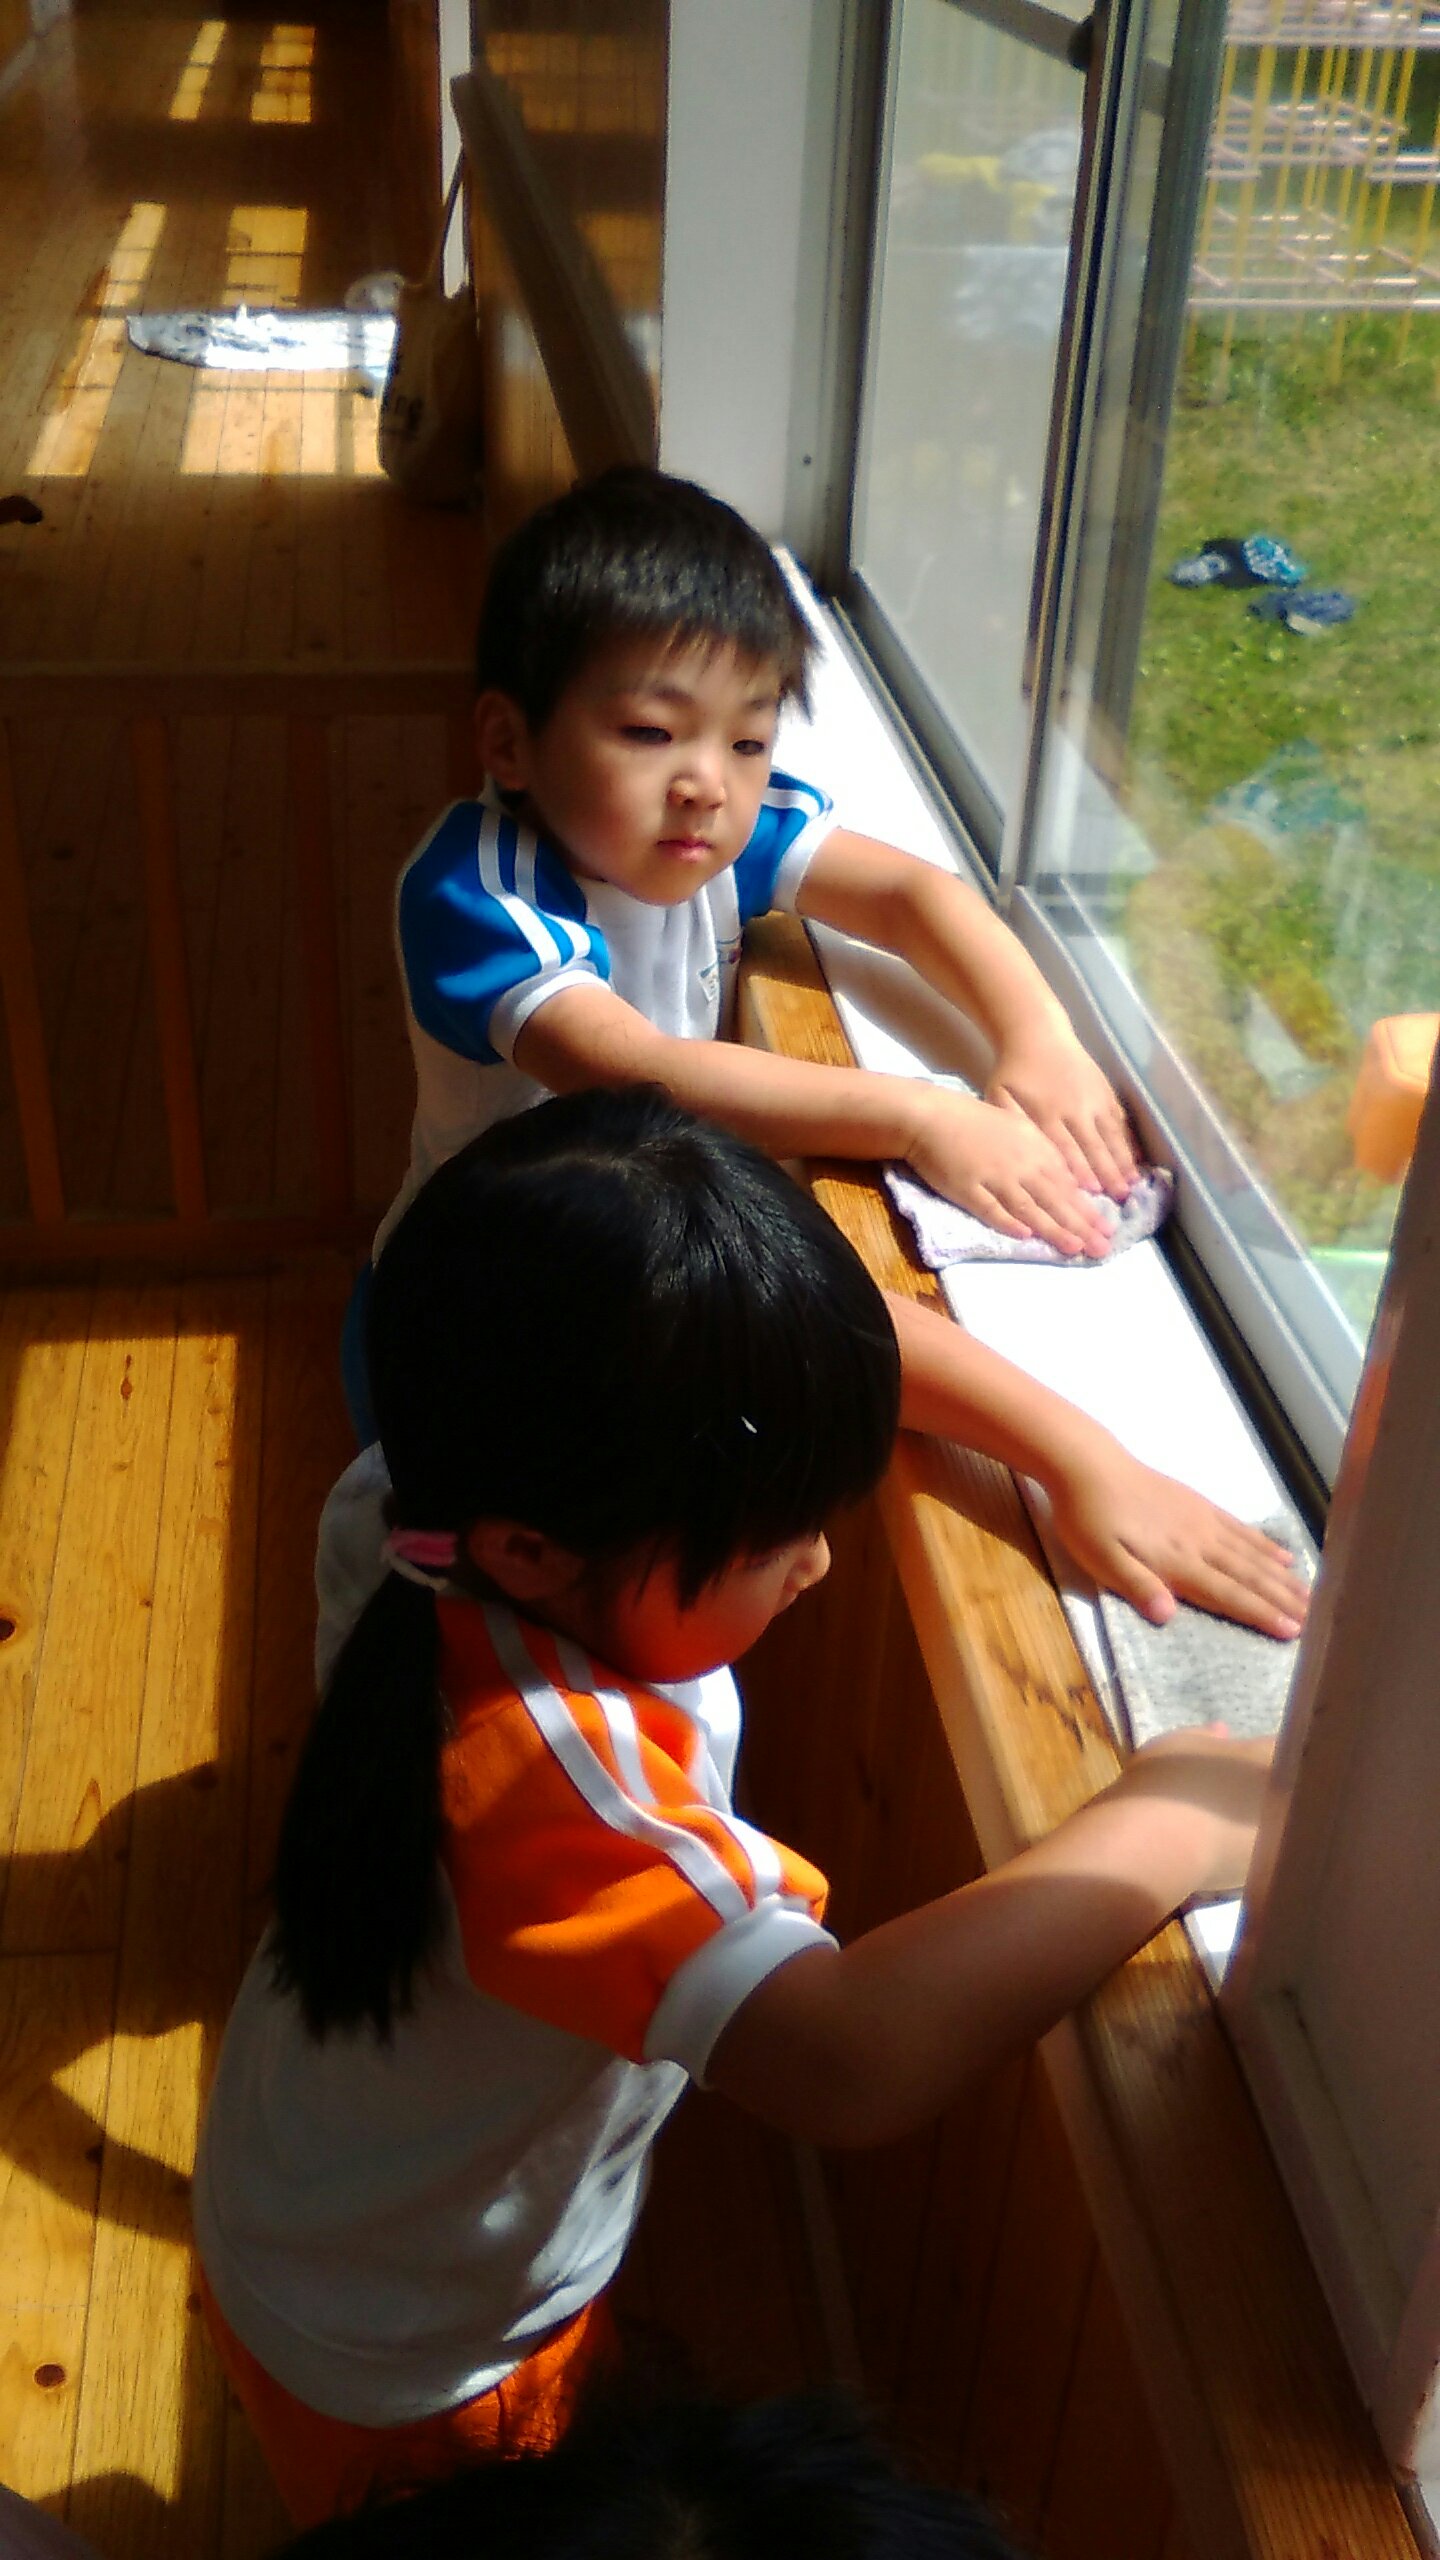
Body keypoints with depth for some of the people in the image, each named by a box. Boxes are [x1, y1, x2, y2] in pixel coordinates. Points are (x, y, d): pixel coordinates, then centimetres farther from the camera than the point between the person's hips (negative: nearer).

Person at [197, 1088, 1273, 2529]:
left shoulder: (554, 1514, -23)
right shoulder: (540, 1772, -46)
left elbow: (840, 1346, -9)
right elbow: (852, 2065, -57)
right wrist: (1164, 1829, -44)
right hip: (413, 2369, -6)